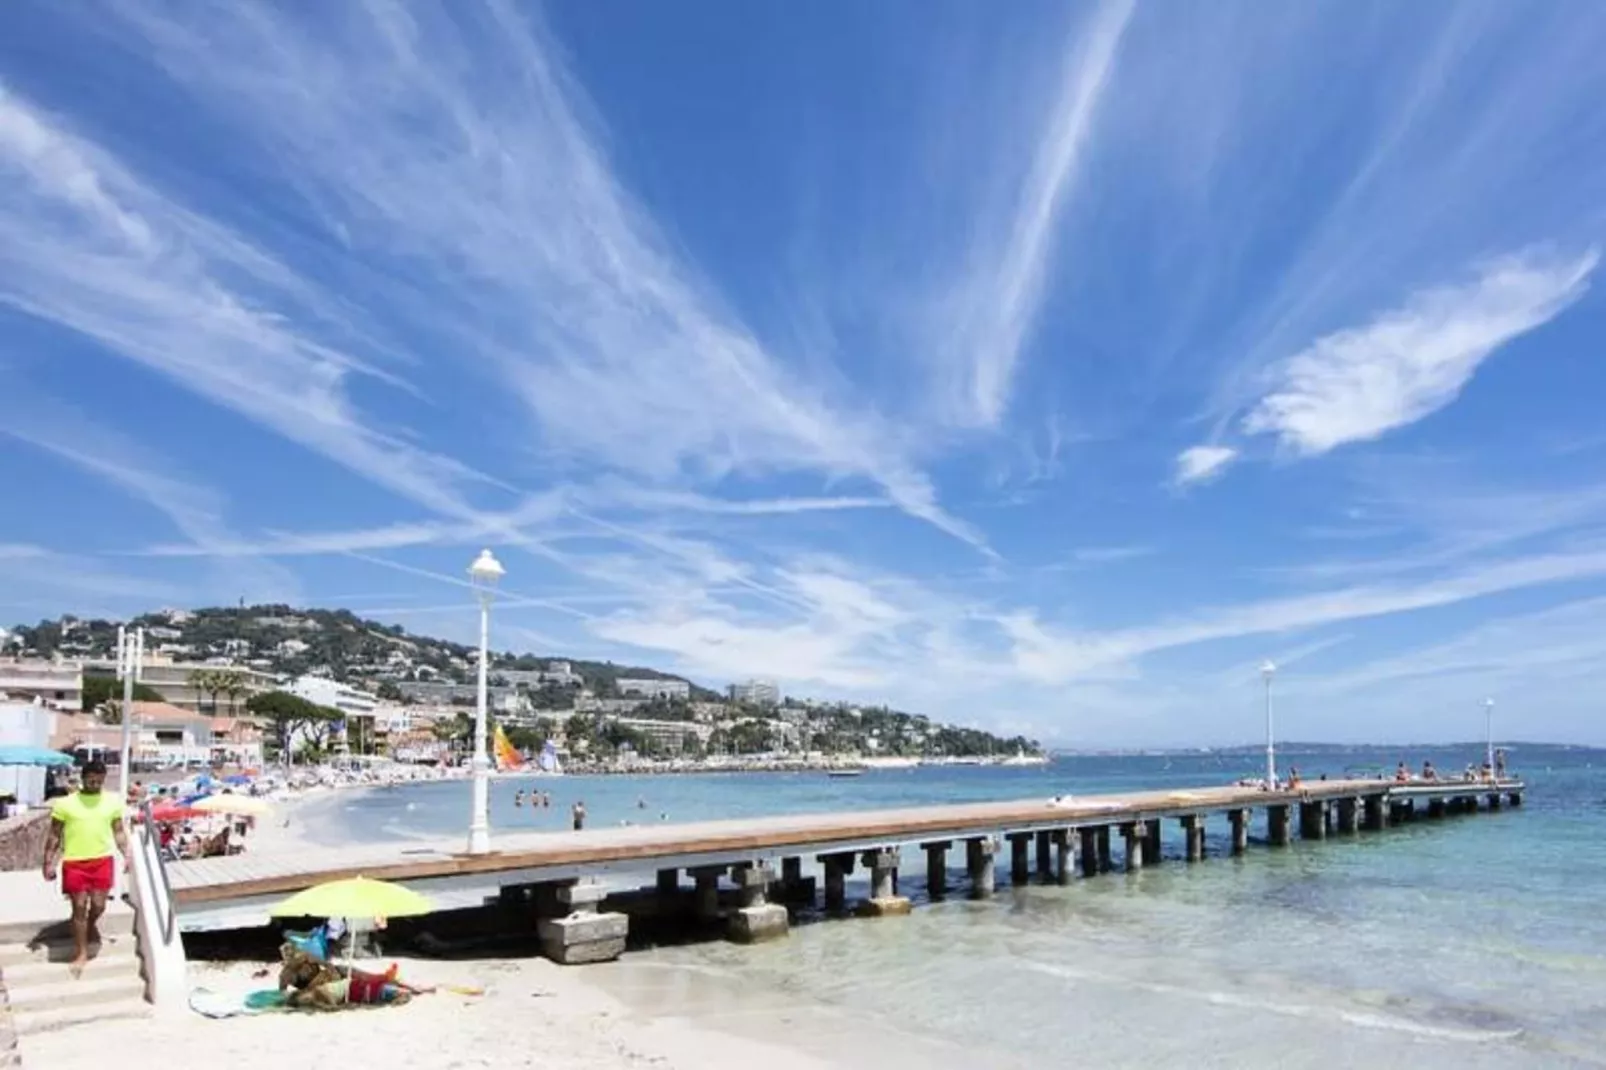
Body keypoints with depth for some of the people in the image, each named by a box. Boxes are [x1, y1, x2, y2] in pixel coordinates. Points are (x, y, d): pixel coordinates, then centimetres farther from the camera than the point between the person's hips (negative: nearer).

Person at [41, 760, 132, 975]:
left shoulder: (113, 801, 4)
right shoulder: (65, 803, -3)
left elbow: (119, 831, 11)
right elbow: (54, 835, 2)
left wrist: (127, 855, 3)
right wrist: (49, 863, -1)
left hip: (102, 860, 2)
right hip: (74, 862, -2)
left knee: (99, 905, 5)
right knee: (79, 907, 2)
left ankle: (91, 925, 41)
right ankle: (81, 953, 15)